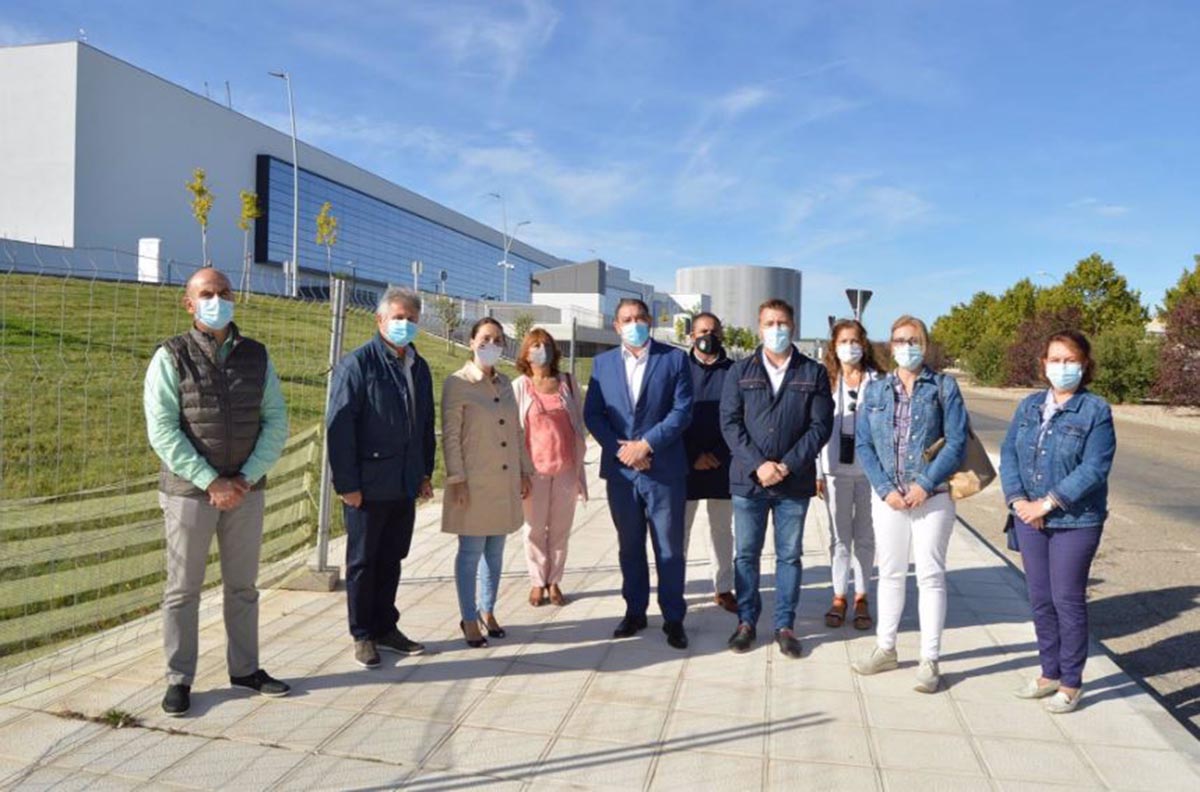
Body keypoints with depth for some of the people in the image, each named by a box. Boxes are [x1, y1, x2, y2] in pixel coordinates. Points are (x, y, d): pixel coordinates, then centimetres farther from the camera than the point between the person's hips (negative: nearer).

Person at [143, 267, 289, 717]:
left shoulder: (256, 356, 4)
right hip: (189, 490, -3)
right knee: (183, 589, 5)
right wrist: (210, 482, -16)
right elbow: (163, 431, -11)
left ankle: (244, 668, 25)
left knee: (242, 585, 12)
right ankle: (179, 679, 18)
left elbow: (276, 422, 1)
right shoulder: (171, 358, -4)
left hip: (246, 490, 3)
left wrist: (247, 478, -10)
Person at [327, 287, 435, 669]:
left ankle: (385, 627, 29)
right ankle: (363, 635, 21)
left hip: (405, 485, 6)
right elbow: (339, 426, -14)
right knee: (363, 562, 8)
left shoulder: (419, 367, 11)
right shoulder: (357, 364, -10)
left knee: (391, 559, 15)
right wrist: (346, 483, -17)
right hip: (368, 485, -6)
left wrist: (425, 473, 12)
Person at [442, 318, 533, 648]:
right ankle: (469, 619, 16)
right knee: (471, 551, 2)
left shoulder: (505, 383, 10)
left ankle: (487, 612, 26)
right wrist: (457, 480, -14)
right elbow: (450, 436, -10)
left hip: (505, 481, 6)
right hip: (474, 482, -6)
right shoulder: (457, 383, -8)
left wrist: (524, 471, 11)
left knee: (496, 550, 12)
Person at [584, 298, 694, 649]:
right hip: (620, 469, 3)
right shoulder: (602, 363, 8)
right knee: (629, 546, 13)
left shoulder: (674, 359, 0)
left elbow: (682, 411, -8)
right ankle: (635, 611, 27)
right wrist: (620, 448, -11)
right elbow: (592, 414, 3)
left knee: (669, 548, 4)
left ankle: (674, 618, 17)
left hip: (664, 469, -2)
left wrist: (646, 444, -16)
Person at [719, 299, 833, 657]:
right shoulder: (741, 371, 5)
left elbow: (821, 425, -2)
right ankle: (747, 621, 21)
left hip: (795, 481, 0)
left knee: (789, 555, 8)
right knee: (747, 554, 8)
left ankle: (785, 625, 19)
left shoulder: (814, 373, 5)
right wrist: (757, 465, -13)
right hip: (748, 478, 0)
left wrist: (788, 465, -12)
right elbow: (730, 422, -1)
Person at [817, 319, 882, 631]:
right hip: (836, 468, 1)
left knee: (865, 536, 9)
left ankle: (861, 597, 20)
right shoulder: (827, 381, 2)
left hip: (870, 467, -1)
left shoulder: (877, 381, -1)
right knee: (839, 535, 9)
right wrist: (817, 471, 0)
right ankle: (839, 597, 18)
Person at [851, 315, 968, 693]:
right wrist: (885, 489, -9)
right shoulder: (876, 389, 7)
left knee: (930, 575, 2)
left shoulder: (944, 387, -1)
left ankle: (929, 660, 12)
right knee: (890, 573, 13)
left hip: (932, 496, -3)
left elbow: (956, 443, -6)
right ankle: (885, 649, 26)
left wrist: (925, 485, -15)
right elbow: (863, 444, 2)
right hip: (888, 496, 3)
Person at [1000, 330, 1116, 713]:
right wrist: (1017, 499, -9)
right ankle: (1050, 673, 30)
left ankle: (1071, 684, 20)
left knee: (1068, 600, 4)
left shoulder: (1096, 411, -9)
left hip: (1075, 522, -5)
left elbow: (1094, 469, -16)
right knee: (1040, 599, 13)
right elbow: (1009, 452, 4)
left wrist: (1048, 503, -18)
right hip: (1030, 519, 5)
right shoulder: (1030, 405, 7)